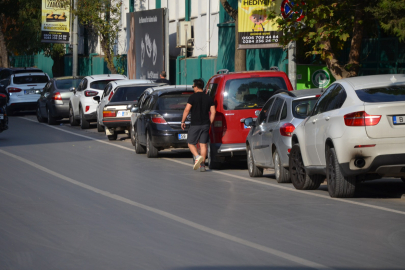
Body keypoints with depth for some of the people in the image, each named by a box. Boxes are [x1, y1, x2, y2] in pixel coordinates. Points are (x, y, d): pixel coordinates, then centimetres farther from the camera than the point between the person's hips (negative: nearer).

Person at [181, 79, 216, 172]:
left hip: (195, 125, -4)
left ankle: (197, 157, -18)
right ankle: (202, 164, 4)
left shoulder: (193, 97, -7)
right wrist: (209, 123, 13)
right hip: (205, 124, 4)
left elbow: (187, 110, -12)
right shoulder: (208, 98, 7)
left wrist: (183, 121, -3)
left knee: (191, 143, 7)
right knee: (203, 144, 7)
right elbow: (213, 112, 5)